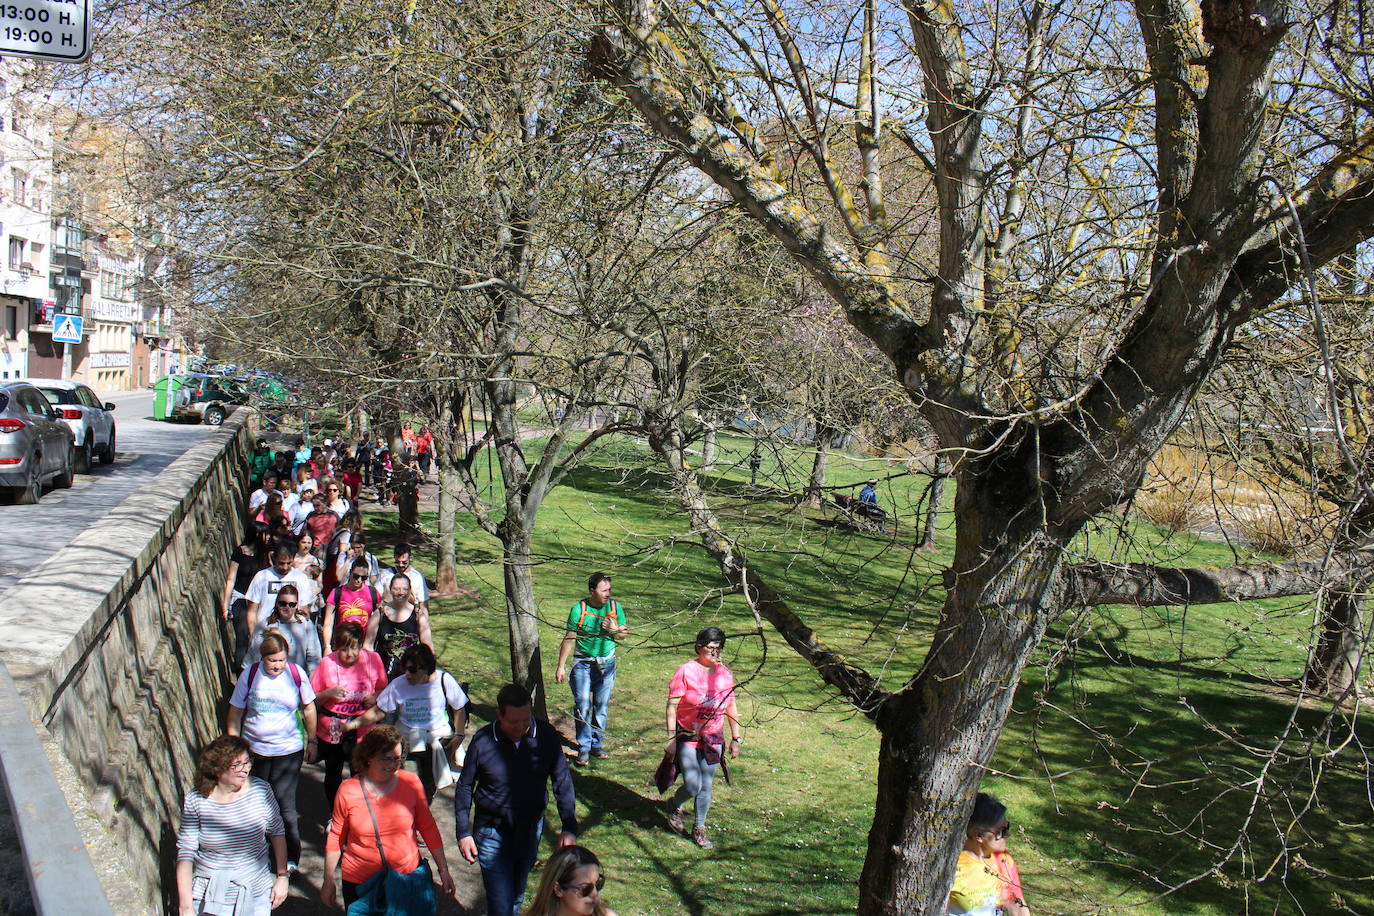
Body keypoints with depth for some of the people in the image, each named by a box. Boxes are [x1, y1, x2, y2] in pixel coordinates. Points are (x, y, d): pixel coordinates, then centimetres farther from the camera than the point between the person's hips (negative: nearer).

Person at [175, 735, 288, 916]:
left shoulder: (260, 790, -8)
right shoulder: (196, 800, -10)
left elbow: (277, 832, 4)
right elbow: (185, 852, -8)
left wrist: (282, 877, 2)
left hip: (255, 887, 1)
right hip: (209, 886, -1)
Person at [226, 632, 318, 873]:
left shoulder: (296, 674, -7)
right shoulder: (250, 675, -7)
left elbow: (309, 709, 5)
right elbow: (235, 712, 2)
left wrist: (312, 741, 9)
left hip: (289, 751, -2)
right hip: (254, 751, 2)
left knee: (285, 805, -4)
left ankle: (291, 859, 6)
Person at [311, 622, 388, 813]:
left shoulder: (372, 659, -7)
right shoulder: (327, 663, -9)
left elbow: (383, 689, 7)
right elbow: (313, 700, -3)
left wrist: (374, 698, -14)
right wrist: (329, 693, -22)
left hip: (362, 730, -1)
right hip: (331, 730, 1)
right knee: (333, 774, 17)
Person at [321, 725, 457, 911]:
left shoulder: (411, 783, -7)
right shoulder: (348, 791, -10)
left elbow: (428, 827, 3)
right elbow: (336, 838, 2)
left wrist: (443, 870, 3)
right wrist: (328, 882, 7)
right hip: (360, 883, -1)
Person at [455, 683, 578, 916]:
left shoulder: (546, 735, -13)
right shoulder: (483, 741, -17)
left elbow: (562, 782, -5)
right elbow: (464, 787, -3)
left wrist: (569, 828, -12)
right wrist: (463, 833, -4)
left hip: (531, 828, 2)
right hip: (492, 833, -2)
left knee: (517, 895, 21)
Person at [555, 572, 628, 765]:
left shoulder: (615, 607, 0)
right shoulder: (579, 609, -9)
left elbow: (623, 635, 11)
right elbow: (569, 639, -2)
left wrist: (613, 630, -11)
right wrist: (561, 666, -2)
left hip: (607, 663, 3)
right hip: (583, 663, -2)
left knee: (602, 706, 7)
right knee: (583, 705, -6)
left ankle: (597, 744, 21)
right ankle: (583, 747, 4)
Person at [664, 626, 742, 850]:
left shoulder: (725, 674, 4)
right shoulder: (686, 671, -11)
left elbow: (731, 708, 12)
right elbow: (672, 706, -10)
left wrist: (736, 738, 13)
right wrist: (671, 738, -13)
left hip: (714, 739, 4)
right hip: (687, 738, -4)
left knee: (706, 787, 9)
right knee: (692, 786, -10)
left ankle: (699, 828, 27)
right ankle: (674, 805, 23)